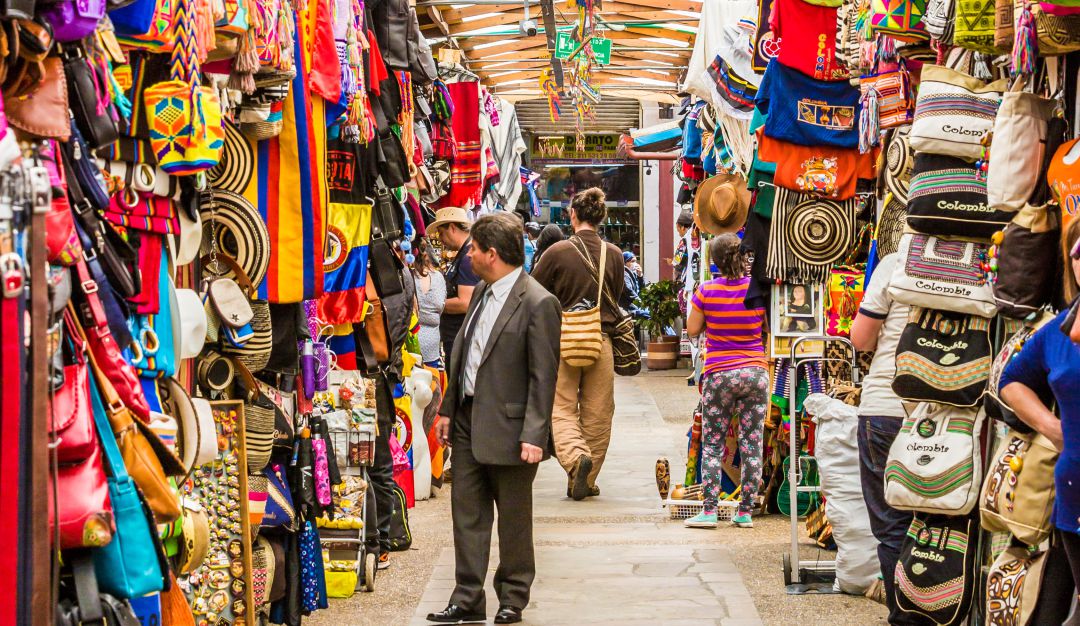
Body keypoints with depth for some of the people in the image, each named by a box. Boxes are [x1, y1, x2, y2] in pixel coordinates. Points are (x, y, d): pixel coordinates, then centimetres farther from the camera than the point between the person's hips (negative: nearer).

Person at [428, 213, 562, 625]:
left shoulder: (538, 304, -16)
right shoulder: (482, 292, 10)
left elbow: (543, 376, -17)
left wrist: (534, 435, -20)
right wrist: (448, 409, 14)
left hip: (508, 429, -8)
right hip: (468, 423, 8)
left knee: (514, 519, 7)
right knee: (467, 514, 9)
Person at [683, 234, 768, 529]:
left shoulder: (706, 291, -8)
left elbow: (692, 330, 1)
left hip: (719, 373, -1)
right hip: (755, 372, 2)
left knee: (712, 445, 5)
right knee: (751, 445, 7)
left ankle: (709, 510, -2)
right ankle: (746, 511, 9)